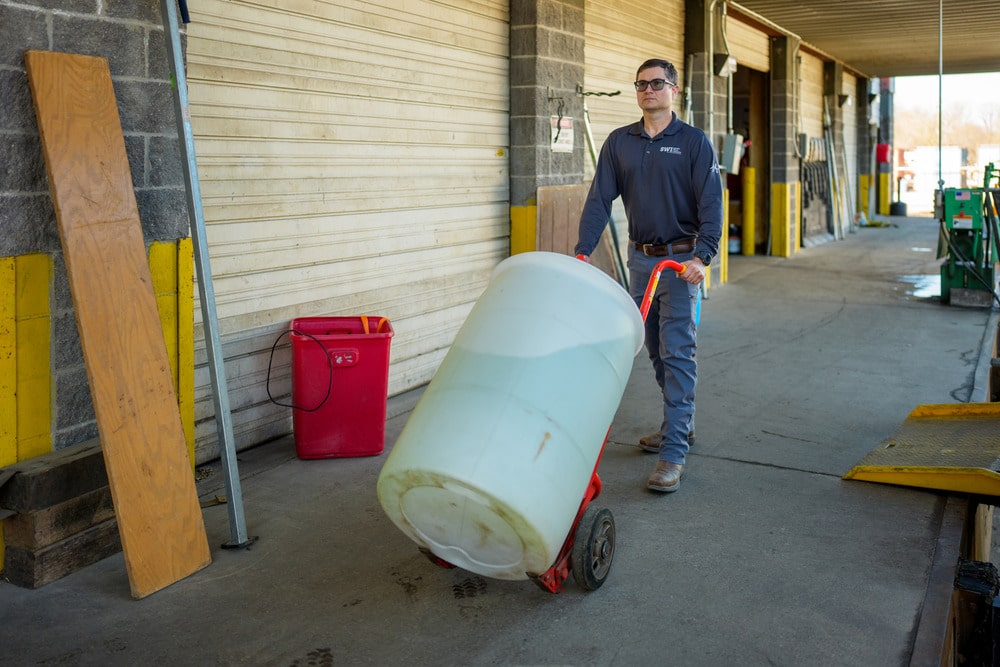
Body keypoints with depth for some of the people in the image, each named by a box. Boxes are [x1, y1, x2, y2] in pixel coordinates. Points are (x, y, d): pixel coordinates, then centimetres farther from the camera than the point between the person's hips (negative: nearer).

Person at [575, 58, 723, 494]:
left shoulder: (694, 142, -5)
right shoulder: (619, 142, 7)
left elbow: (711, 205, -10)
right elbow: (600, 199, 3)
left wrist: (701, 257, -23)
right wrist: (583, 251, -7)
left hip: (681, 261, -5)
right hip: (641, 258, 5)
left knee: (677, 353, -8)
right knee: (656, 350, 14)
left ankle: (674, 451, -7)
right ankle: (679, 423, 32)